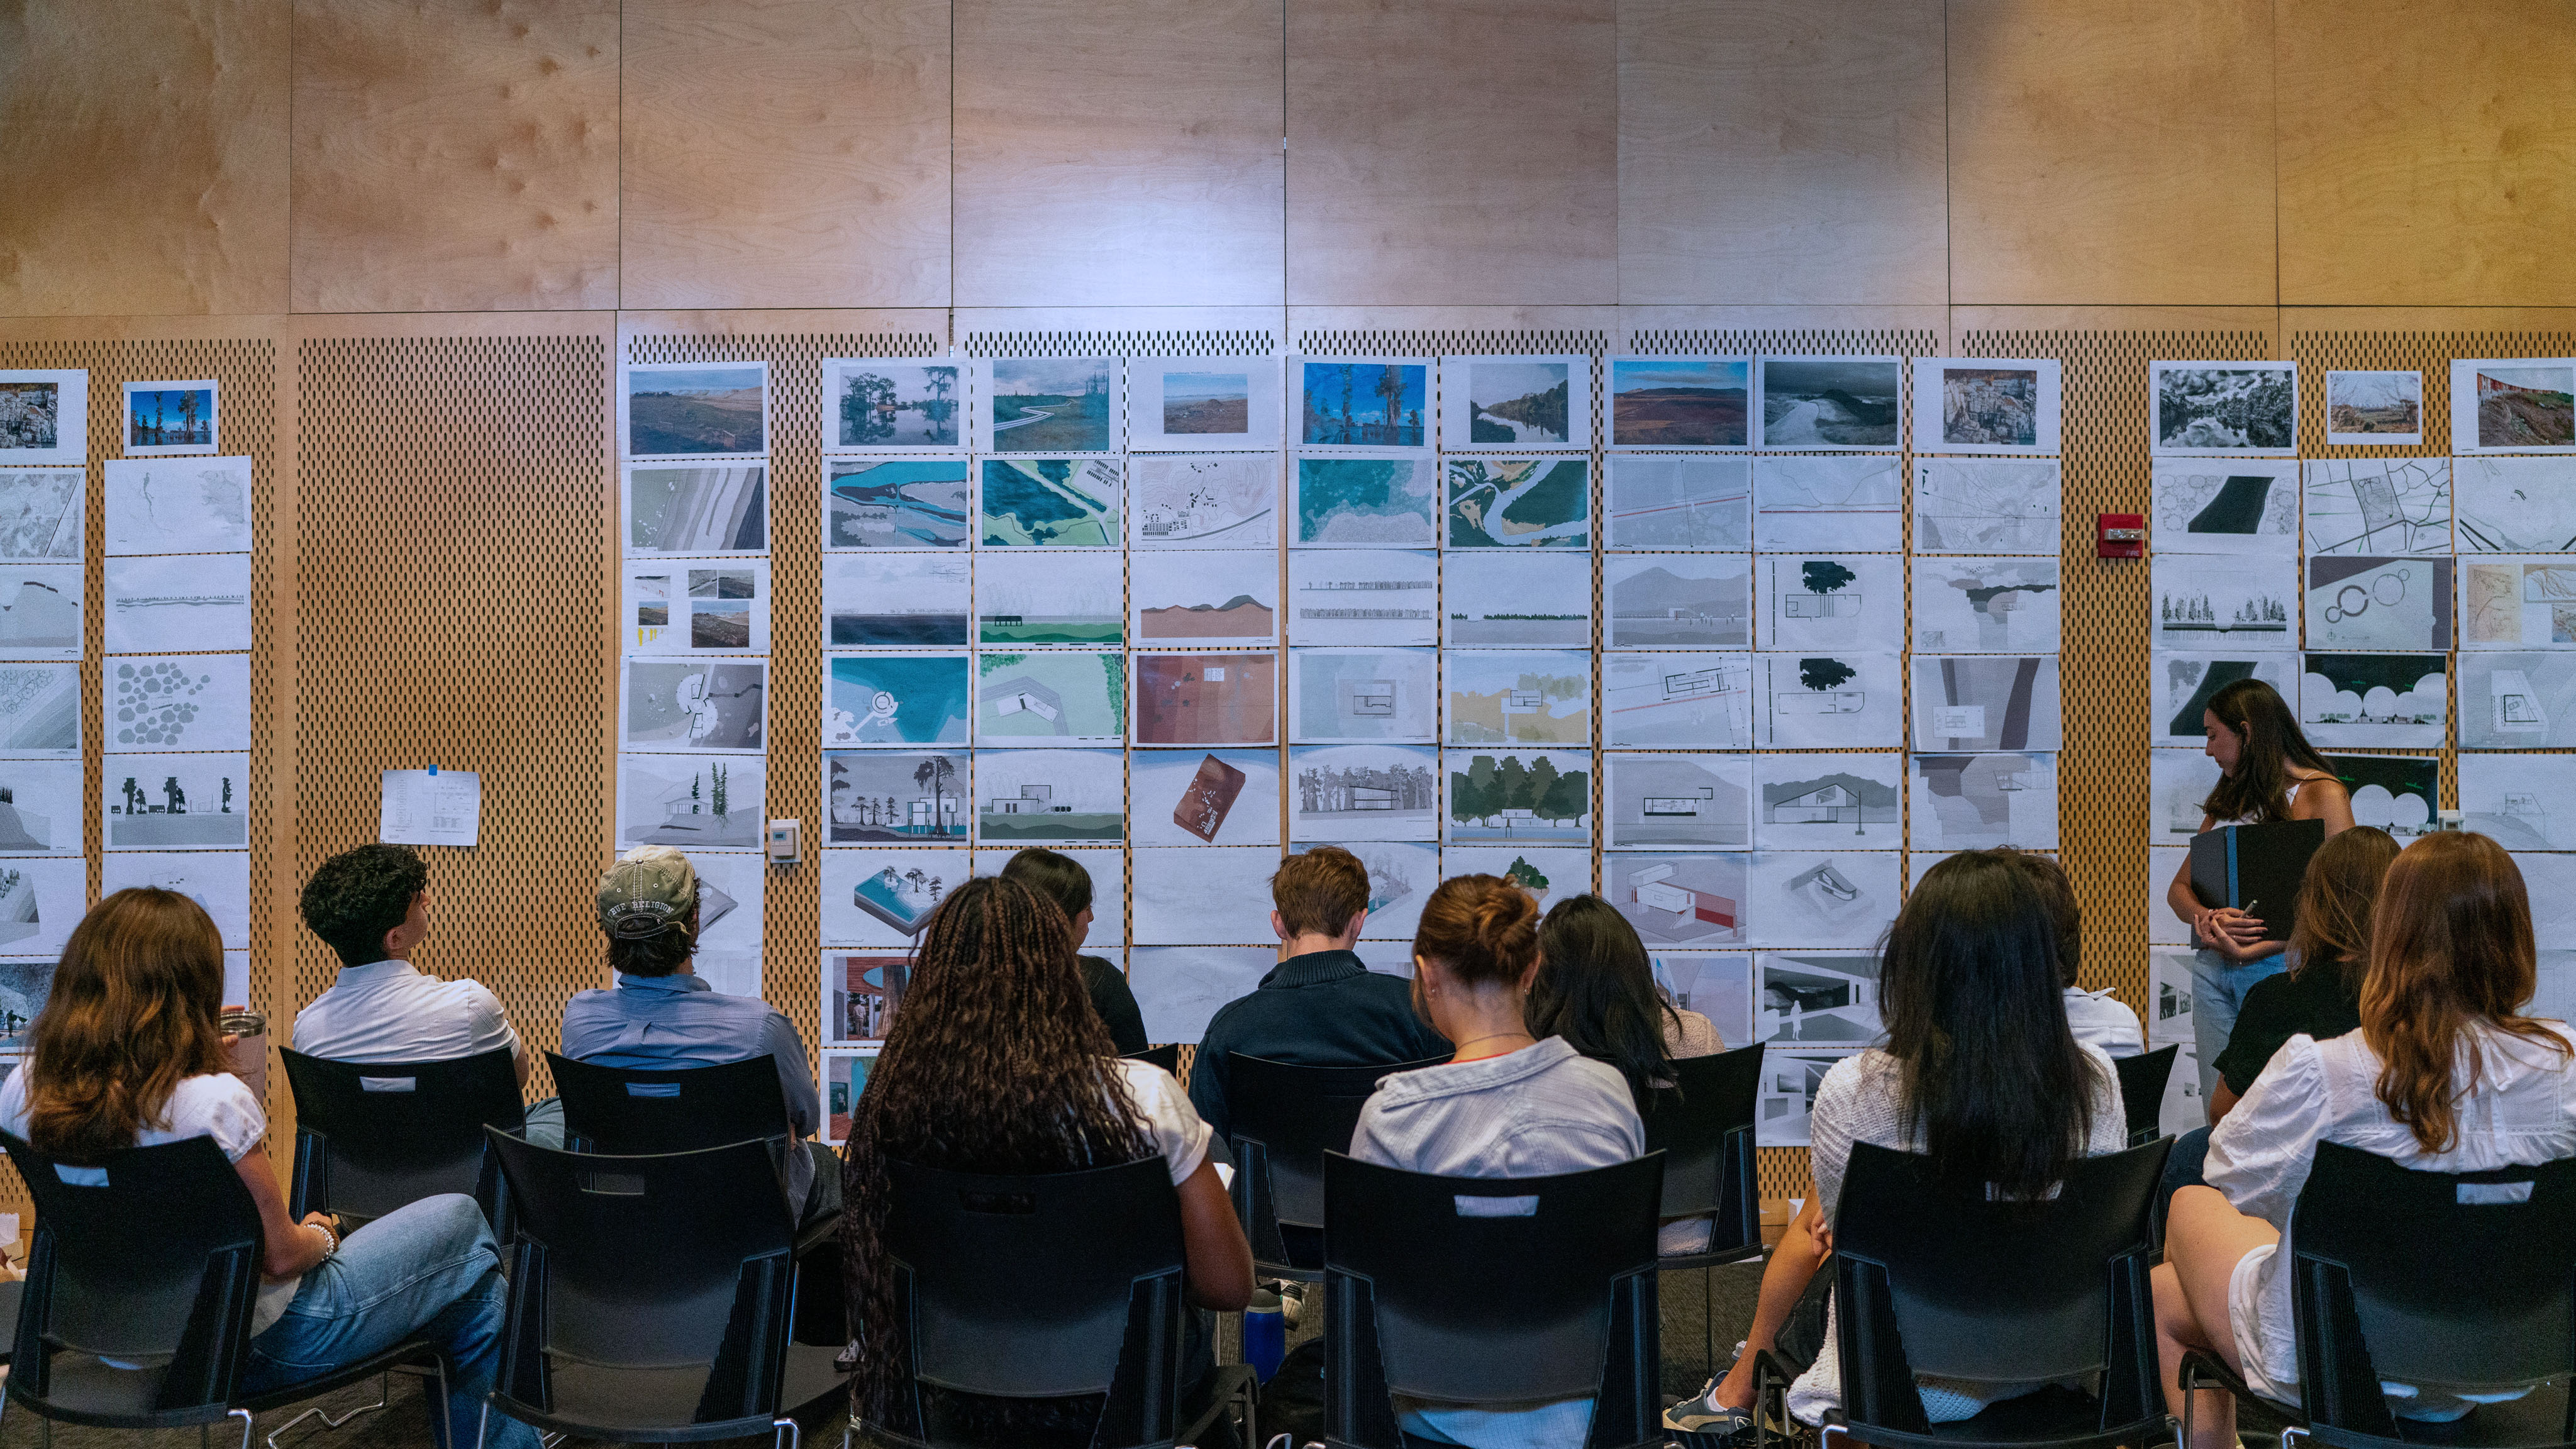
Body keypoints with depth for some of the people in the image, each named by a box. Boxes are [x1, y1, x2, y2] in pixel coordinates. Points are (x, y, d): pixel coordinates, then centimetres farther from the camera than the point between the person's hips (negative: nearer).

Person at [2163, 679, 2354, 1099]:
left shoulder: (2322, 793, -2)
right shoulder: (2227, 799, 19)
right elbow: (2179, 888, 15)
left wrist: (2255, 949, -21)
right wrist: (2204, 917, -9)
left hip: (2280, 966, -6)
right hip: (2213, 967, 6)